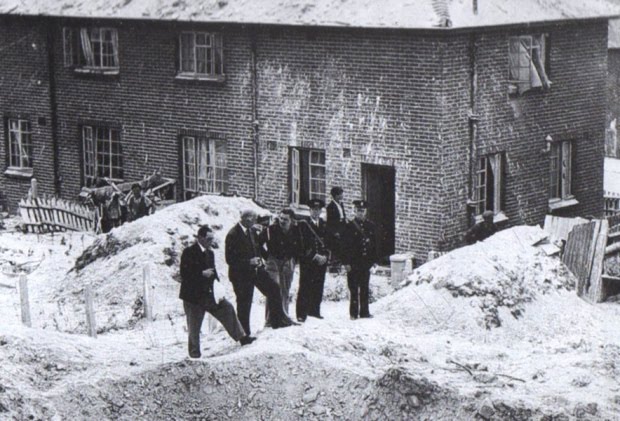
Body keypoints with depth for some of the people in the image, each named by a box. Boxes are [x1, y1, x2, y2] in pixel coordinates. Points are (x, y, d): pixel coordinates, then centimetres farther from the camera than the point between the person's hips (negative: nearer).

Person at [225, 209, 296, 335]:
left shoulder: (251, 230, 5)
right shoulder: (233, 235, -20)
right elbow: (230, 259, -21)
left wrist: (259, 259, 1)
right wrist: (249, 262, -24)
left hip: (255, 269, 7)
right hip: (241, 274, -7)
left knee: (273, 288, 4)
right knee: (244, 304, 1)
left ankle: (277, 320, 17)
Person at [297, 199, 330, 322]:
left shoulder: (324, 225, 15)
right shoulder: (303, 225, -1)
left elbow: (329, 242, 13)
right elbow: (303, 244, -8)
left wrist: (325, 256, -3)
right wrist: (314, 256, -14)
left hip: (322, 260, 5)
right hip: (307, 261, -5)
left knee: (318, 287, 6)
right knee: (305, 287, -6)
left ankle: (314, 310, 16)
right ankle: (301, 313, -4)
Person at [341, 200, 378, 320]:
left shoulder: (370, 226, 10)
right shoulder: (350, 226, -2)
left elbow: (374, 244, 13)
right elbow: (345, 246, -5)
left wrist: (374, 260, 7)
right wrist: (346, 262, -11)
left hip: (366, 262, 4)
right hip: (353, 263, -4)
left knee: (365, 288, 8)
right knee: (354, 289, -1)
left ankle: (364, 312, 13)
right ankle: (354, 313, 2)